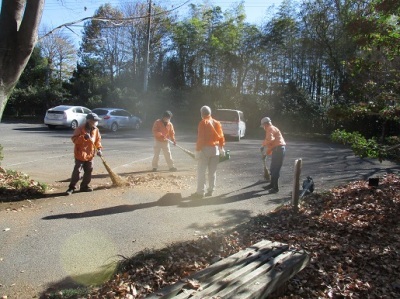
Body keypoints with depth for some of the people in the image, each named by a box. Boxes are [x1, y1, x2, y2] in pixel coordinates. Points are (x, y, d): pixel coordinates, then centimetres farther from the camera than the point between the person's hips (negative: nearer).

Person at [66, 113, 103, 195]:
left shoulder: (96, 130, 5)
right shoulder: (80, 129, -13)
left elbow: (98, 140, 12)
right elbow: (74, 139, -19)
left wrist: (99, 148, -1)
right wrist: (84, 137, -32)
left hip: (90, 155, 6)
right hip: (80, 155, -6)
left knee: (88, 171, 11)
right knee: (77, 171, -6)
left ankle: (84, 186, 23)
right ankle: (72, 187, 4)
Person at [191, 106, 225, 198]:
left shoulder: (203, 123, -9)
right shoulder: (217, 123, 9)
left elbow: (200, 138, -15)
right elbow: (221, 137, 10)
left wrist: (198, 150, -13)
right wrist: (221, 148, 18)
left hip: (205, 149, -6)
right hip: (215, 149, 6)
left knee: (201, 171, -1)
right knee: (212, 172, 12)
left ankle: (200, 192, -1)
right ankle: (210, 191, 17)